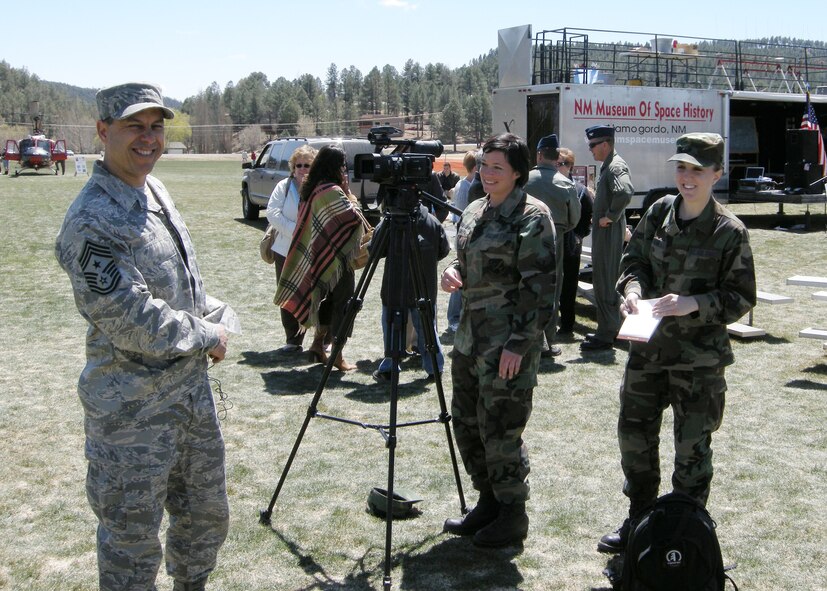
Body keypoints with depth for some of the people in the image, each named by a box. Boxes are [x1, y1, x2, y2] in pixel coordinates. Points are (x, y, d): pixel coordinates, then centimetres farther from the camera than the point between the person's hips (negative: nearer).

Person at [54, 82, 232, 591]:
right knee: (132, 543, 6)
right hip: (132, 411, -9)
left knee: (207, 516, 23)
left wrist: (211, 313, 6)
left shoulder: (155, 189, 8)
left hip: (192, 387, 9)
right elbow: (133, 322, -25)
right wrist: (207, 337, -12)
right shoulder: (92, 220, -21)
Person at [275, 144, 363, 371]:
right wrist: (346, 192, -4)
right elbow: (353, 216, -19)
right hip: (336, 257, -9)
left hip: (320, 255, 9)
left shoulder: (312, 189, 8)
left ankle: (318, 345, 23)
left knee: (328, 299, 19)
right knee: (342, 302, -1)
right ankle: (338, 356, 2)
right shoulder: (332, 191, -20)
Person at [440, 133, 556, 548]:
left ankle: (513, 516, 17)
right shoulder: (474, 212, 13)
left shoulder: (532, 216, -11)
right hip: (470, 336, 9)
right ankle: (488, 503, 31)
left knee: (500, 430, -1)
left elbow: (538, 286, -15)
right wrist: (452, 273, 1)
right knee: (466, 424, 14)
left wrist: (518, 343, -19)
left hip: (508, 344, -8)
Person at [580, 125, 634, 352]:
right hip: (603, 232, 11)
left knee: (605, 282, -6)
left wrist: (611, 216, -25)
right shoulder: (607, 166, 16)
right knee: (604, 281, 16)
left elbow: (625, 191, -35)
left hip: (608, 232, -11)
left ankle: (606, 335, -1)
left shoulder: (616, 166, -16)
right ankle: (607, 330, 26)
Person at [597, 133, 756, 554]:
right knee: (634, 433, 15)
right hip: (648, 346, 5)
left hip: (699, 357, -5)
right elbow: (634, 259, 11)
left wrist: (693, 304, -23)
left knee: (692, 448, 6)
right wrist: (632, 287, -10)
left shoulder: (729, 231, -10)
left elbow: (742, 297, -8)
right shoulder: (659, 212, 2)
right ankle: (639, 521, 34)